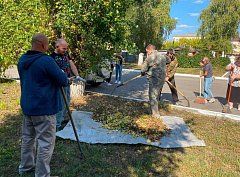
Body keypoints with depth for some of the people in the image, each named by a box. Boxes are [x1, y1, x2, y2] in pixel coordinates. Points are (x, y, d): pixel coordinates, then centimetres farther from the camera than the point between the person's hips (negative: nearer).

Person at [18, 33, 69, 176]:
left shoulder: (22, 60, 7)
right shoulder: (47, 61, -19)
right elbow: (63, 80, -16)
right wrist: (67, 80, 7)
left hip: (27, 106, 9)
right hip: (44, 108, -9)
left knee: (28, 137, 22)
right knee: (46, 142, 2)